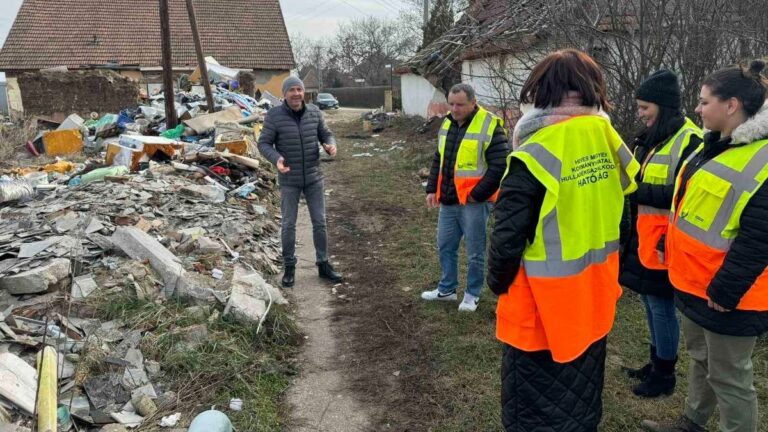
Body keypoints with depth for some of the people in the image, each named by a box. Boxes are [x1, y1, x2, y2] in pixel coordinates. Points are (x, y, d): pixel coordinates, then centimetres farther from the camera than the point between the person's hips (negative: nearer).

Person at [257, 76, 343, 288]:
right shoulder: (274, 115, -13)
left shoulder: (314, 112, -3)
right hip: (289, 179, -2)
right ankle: (289, 268, 20)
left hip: (313, 176, 3)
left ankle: (323, 265, 19)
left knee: (319, 222, 5)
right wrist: (276, 159, -31)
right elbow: (264, 144, -9)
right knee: (289, 224, 4)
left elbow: (325, 135, 5)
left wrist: (331, 146, -20)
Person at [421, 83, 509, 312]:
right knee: (445, 247, 17)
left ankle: (472, 294, 23)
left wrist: (477, 194, -17)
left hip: (473, 202, -7)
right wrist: (432, 189, 10)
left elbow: (499, 166, -17)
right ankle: (447, 289, 33)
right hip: (448, 201, 7)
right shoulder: (447, 123, 10)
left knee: (475, 252, 6)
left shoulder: (489, 126, -14)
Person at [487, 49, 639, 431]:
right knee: (582, 382, 26)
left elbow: (509, 233, -20)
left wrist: (498, 282, -3)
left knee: (536, 400, 13)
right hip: (594, 289, 7)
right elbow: (619, 205, 7)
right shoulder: (608, 139, -3)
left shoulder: (536, 154, -23)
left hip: (546, 296, -6)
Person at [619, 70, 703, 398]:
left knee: (661, 305, 1)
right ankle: (656, 362, 34)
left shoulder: (689, 140, -15)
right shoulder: (650, 137, 12)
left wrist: (639, 191, -23)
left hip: (665, 242, -9)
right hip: (643, 236, 9)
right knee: (650, 300, 18)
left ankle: (665, 374, 18)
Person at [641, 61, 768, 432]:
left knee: (727, 376, 6)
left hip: (724, 294, -9)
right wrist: (668, 245, 18)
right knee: (700, 358, 25)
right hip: (694, 281, 9)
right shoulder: (715, 146, 8)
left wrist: (725, 291, -22)